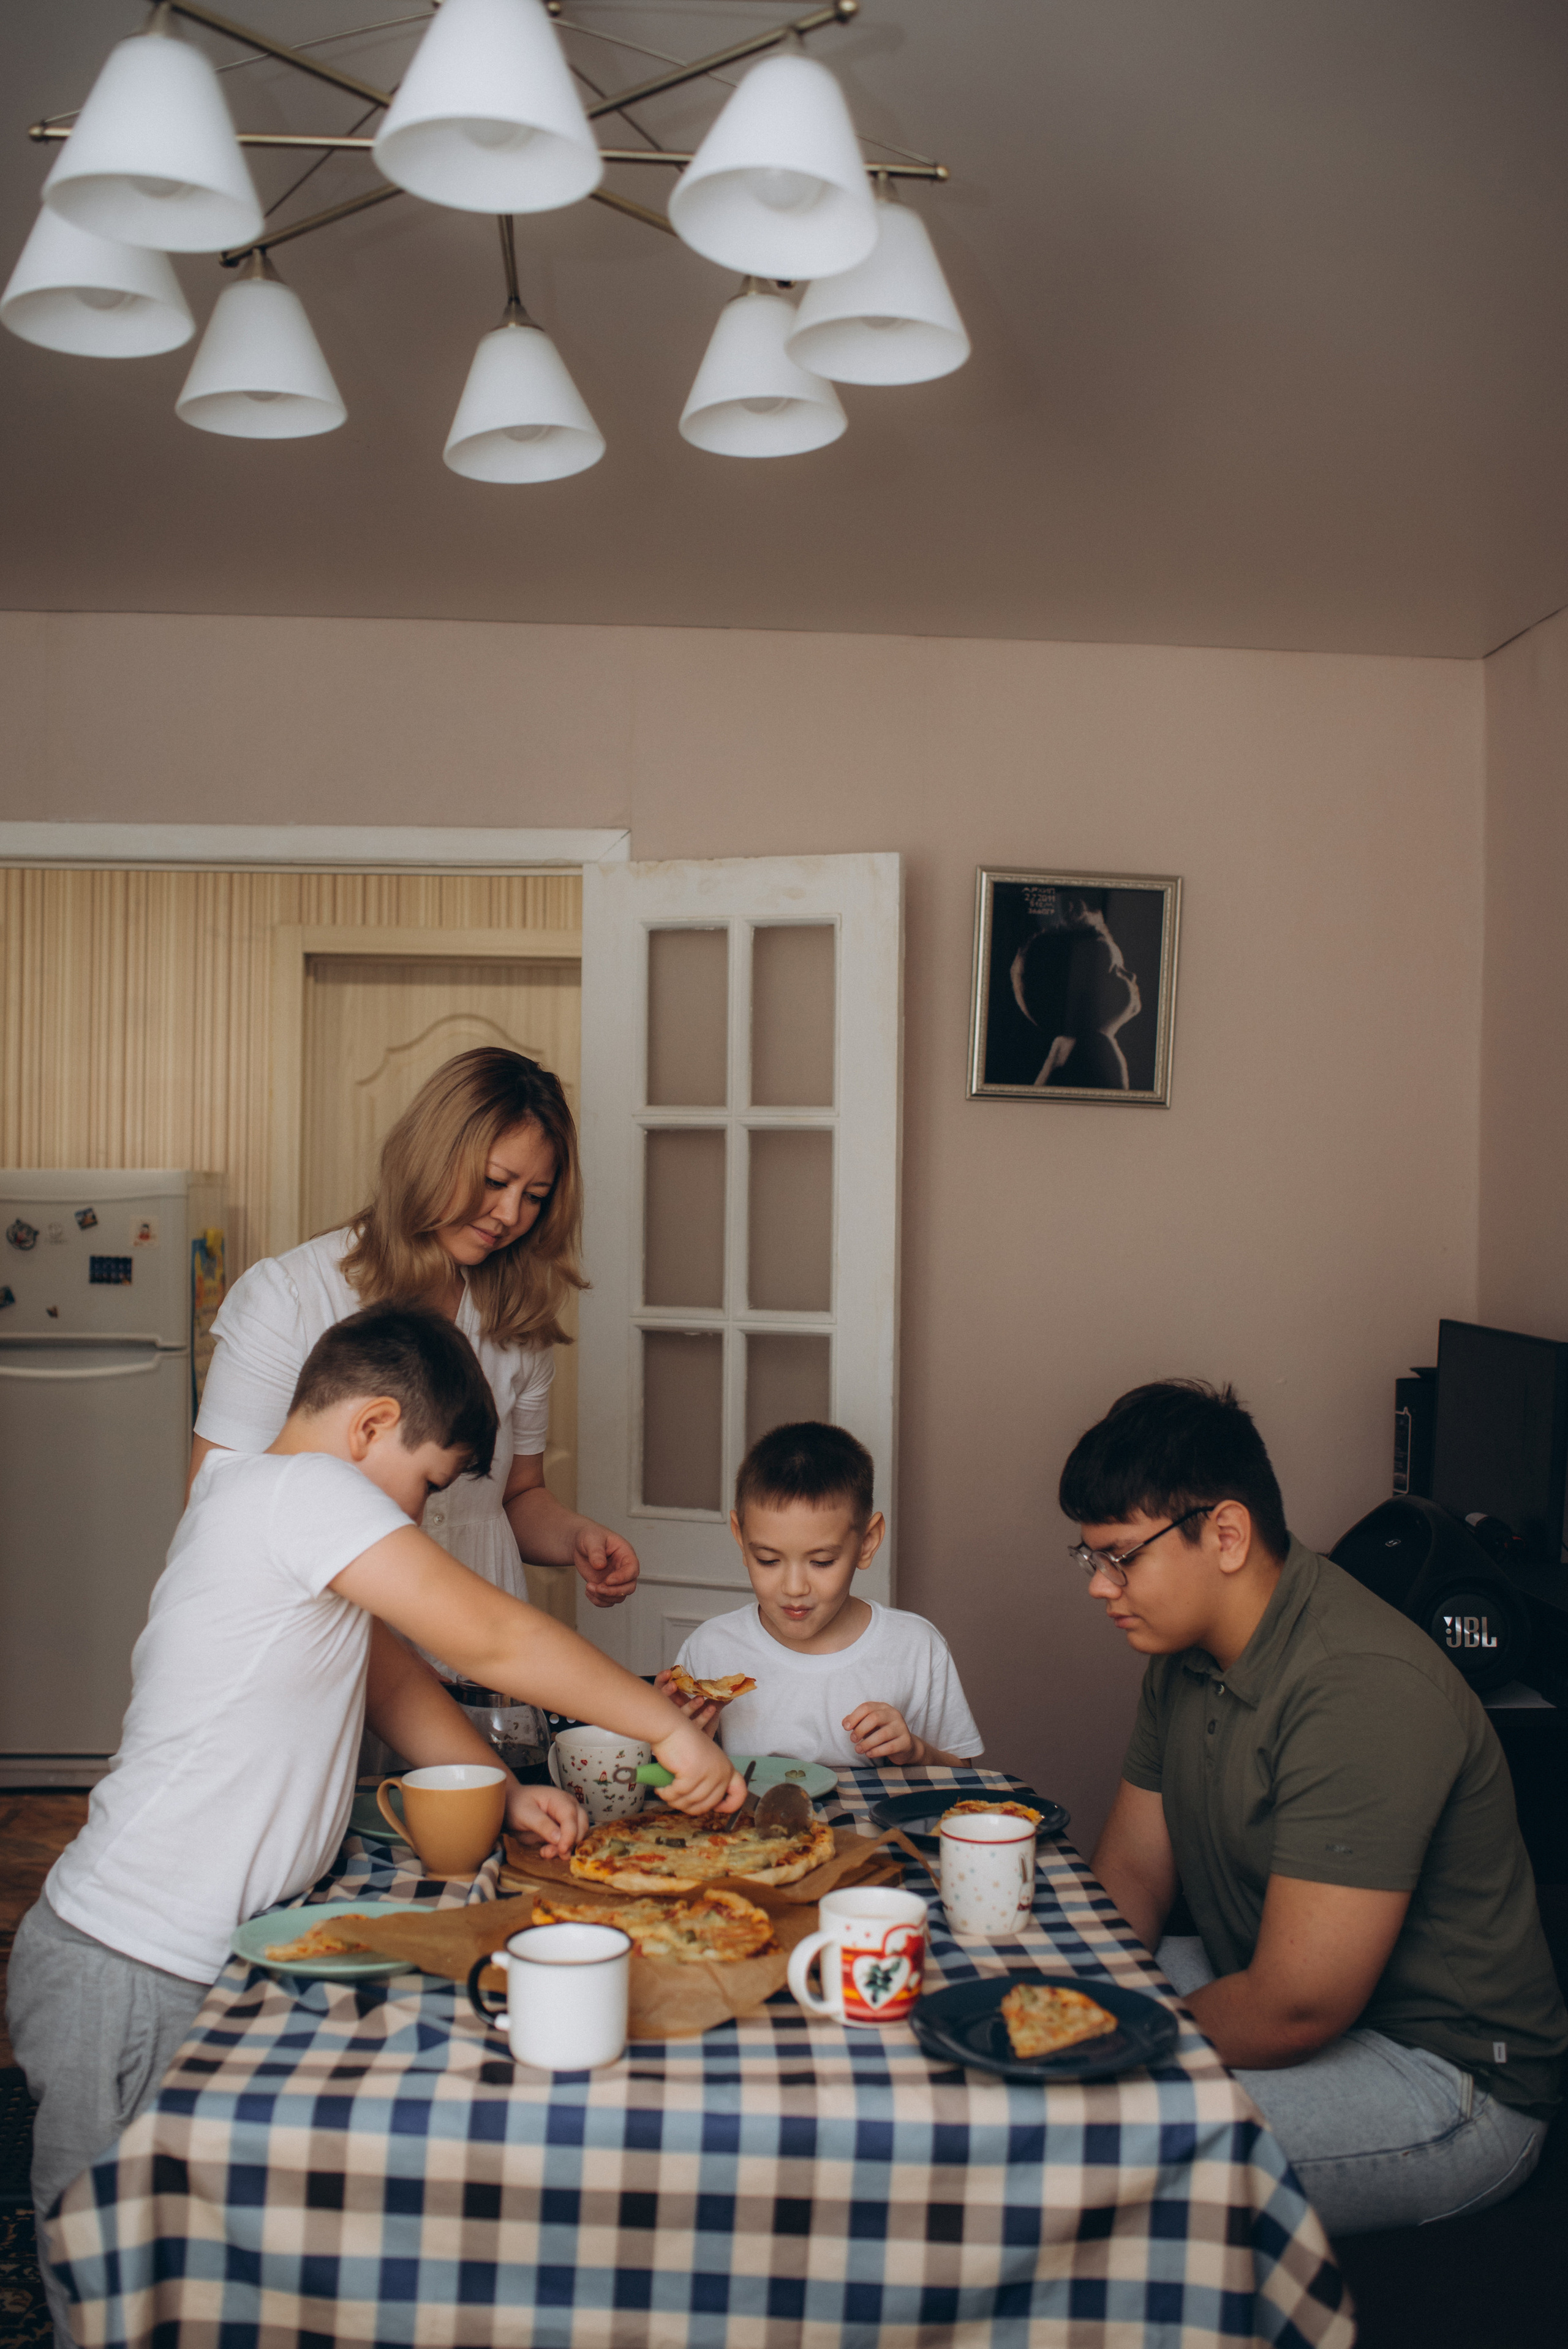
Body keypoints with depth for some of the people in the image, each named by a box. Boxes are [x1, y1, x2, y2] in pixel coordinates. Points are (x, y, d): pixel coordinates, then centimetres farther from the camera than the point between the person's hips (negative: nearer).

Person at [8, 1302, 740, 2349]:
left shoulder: (272, 1503, 13)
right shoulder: (300, 1489, -18)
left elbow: (391, 1676, 17)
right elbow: (489, 1638, -20)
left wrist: (505, 1792, 6)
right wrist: (669, 1727, -13)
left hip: (189, 1958, 9)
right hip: (133, 1979, -9)